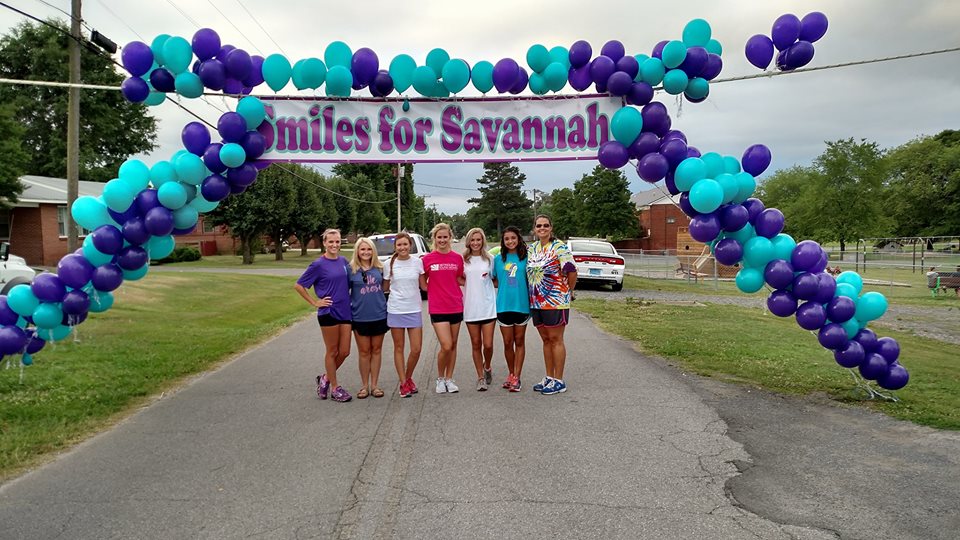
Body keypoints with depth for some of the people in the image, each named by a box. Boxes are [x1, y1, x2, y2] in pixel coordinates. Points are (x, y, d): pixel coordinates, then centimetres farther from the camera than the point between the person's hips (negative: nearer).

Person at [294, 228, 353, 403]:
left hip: (345, 311, 5)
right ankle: (335, 388, 18)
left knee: (344, 351, 7)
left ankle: (326, 378, 29)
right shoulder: (318, 265, -9)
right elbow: (299, 286, -5)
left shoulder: (344, 261, 7)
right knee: (332, 352, 5)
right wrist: (315, 302, -7)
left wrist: (347, 299, 9)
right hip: (328, 312, -5)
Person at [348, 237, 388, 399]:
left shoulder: (380, 268, 3)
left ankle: (374, 385, 19)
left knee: (376, 350, 9)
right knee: (364, 352, 7)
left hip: (379, 315, 2)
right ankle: (364, 385, 18)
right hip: (360, 317, -2)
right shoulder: (351, 270, -4)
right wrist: (351, 306, -4)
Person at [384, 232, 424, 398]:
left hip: (414, 309, 0)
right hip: (395, 310, 0)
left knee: (416, 349, 0)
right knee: (399, 348, 7)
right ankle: (403, 383, 18)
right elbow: (385, 287, 10)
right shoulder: (390, 264, 0)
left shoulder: (418, 262, 0)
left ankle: (408, 378, 24)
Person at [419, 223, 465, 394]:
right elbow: (423, 284, 7)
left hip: (456, 307, 3)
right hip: (437, 308, -3)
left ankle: (449, 379, 23)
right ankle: (440, 378, 13)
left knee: (453, 345, 10)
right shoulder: (427, 259, -2)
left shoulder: (457, 258, 4)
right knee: (446, 346, -10)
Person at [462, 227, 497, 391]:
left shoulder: (490, 259, 5)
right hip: (470, 308, 1)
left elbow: (495, 280, 14)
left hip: (488, 307, -1)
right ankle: (481, 377, 17)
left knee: (488, 344, -3)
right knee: (476, 344, 6)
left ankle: (487, 367, 27)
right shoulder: (463, 260, 5)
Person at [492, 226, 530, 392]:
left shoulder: (526, 258, 0)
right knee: (508, 342, 8)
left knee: (519, 341, 7)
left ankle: (516, 377, 12)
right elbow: (494, 281, 12)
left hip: (521, 305, -1)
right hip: (503, 305, 1)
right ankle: (511, 374, 23)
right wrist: (504, 285, 0)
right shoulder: (498, 259, 5)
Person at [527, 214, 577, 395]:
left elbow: (572, 272, -14)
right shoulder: (532, 249, 11)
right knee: (546, 339, 13)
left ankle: (558, 381, 7)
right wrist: (533, 297, 14)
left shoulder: (559, 247, -10)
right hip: (536, 302, 7)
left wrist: (567, 292, -4)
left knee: (555, 339, -1)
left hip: (555, 302, -7)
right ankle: (549, 377, 22)